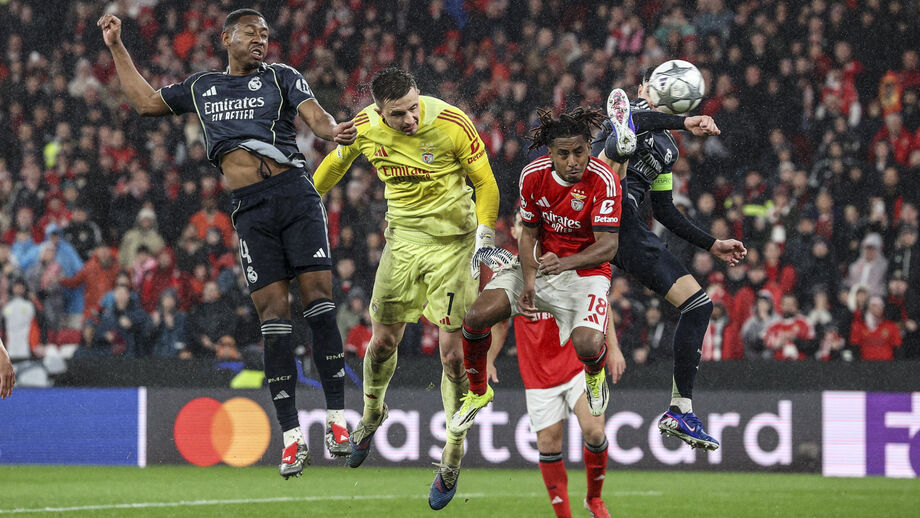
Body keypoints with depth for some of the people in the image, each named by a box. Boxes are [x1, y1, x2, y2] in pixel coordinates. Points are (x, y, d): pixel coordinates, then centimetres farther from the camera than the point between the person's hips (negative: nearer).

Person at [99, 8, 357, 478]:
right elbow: (145, 100, 31)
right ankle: (292, 437, -4)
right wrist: (117, 47, 30)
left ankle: (336, 419, -8)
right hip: (250, 209, 2)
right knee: (273, 316, -5)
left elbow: (316, 118, -1)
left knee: (318, 300, -11)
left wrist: (333, 131, -24)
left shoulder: (281, 78, 12)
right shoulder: (200, 87, 21)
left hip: (294, 194, -2)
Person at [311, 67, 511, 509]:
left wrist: (483, 240, -16)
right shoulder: (365, 128, -10)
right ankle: (371, 416, 39)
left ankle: (452, 460, 4)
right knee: (382, 340, 7)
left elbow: (485, 182, -8)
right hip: (402, 239, 3)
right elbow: (336, 163, 12)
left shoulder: (451, 124, -20)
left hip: (453, 243, -3)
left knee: (453, 353, -8)